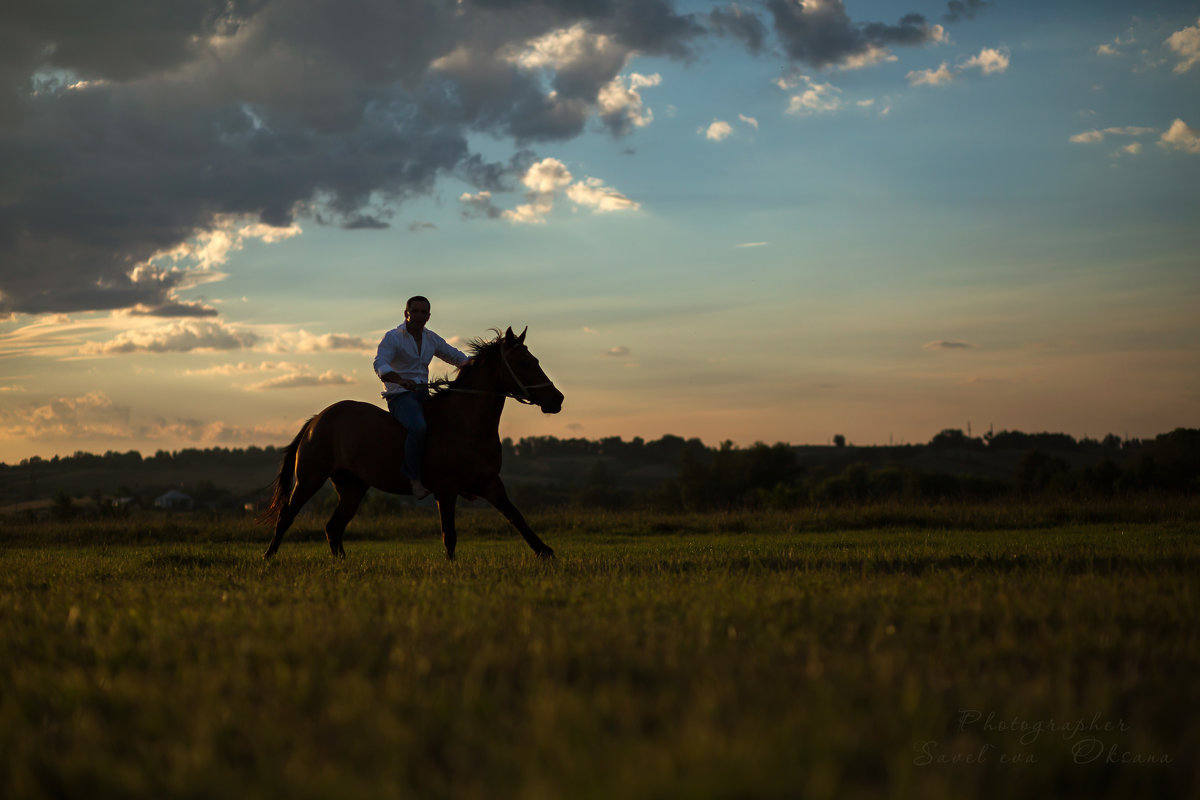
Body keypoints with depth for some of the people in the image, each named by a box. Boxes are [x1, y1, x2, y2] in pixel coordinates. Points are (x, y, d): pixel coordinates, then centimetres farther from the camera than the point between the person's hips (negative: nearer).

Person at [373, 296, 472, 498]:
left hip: (424, 396, 7)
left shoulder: (432, 339, 13)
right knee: (418, 428, -35)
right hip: (400, 396, -7)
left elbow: (456, 356, 22)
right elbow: (380, 365, -21)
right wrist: (402, 381, -40)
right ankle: (414, 479, -31)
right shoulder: (393, 337, -6)